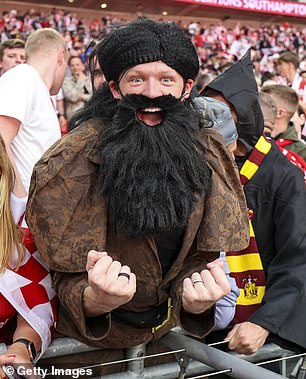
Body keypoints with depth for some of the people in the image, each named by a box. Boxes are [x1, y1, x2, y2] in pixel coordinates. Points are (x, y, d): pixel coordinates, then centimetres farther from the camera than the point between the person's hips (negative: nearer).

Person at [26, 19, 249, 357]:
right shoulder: (71, 162, -23)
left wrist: (194, 299, -29)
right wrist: (95, 301, -40)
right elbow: (69, 278, -18)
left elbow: (200, 257, -8)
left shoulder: (208, 156, -13)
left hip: (171, 327, 3)